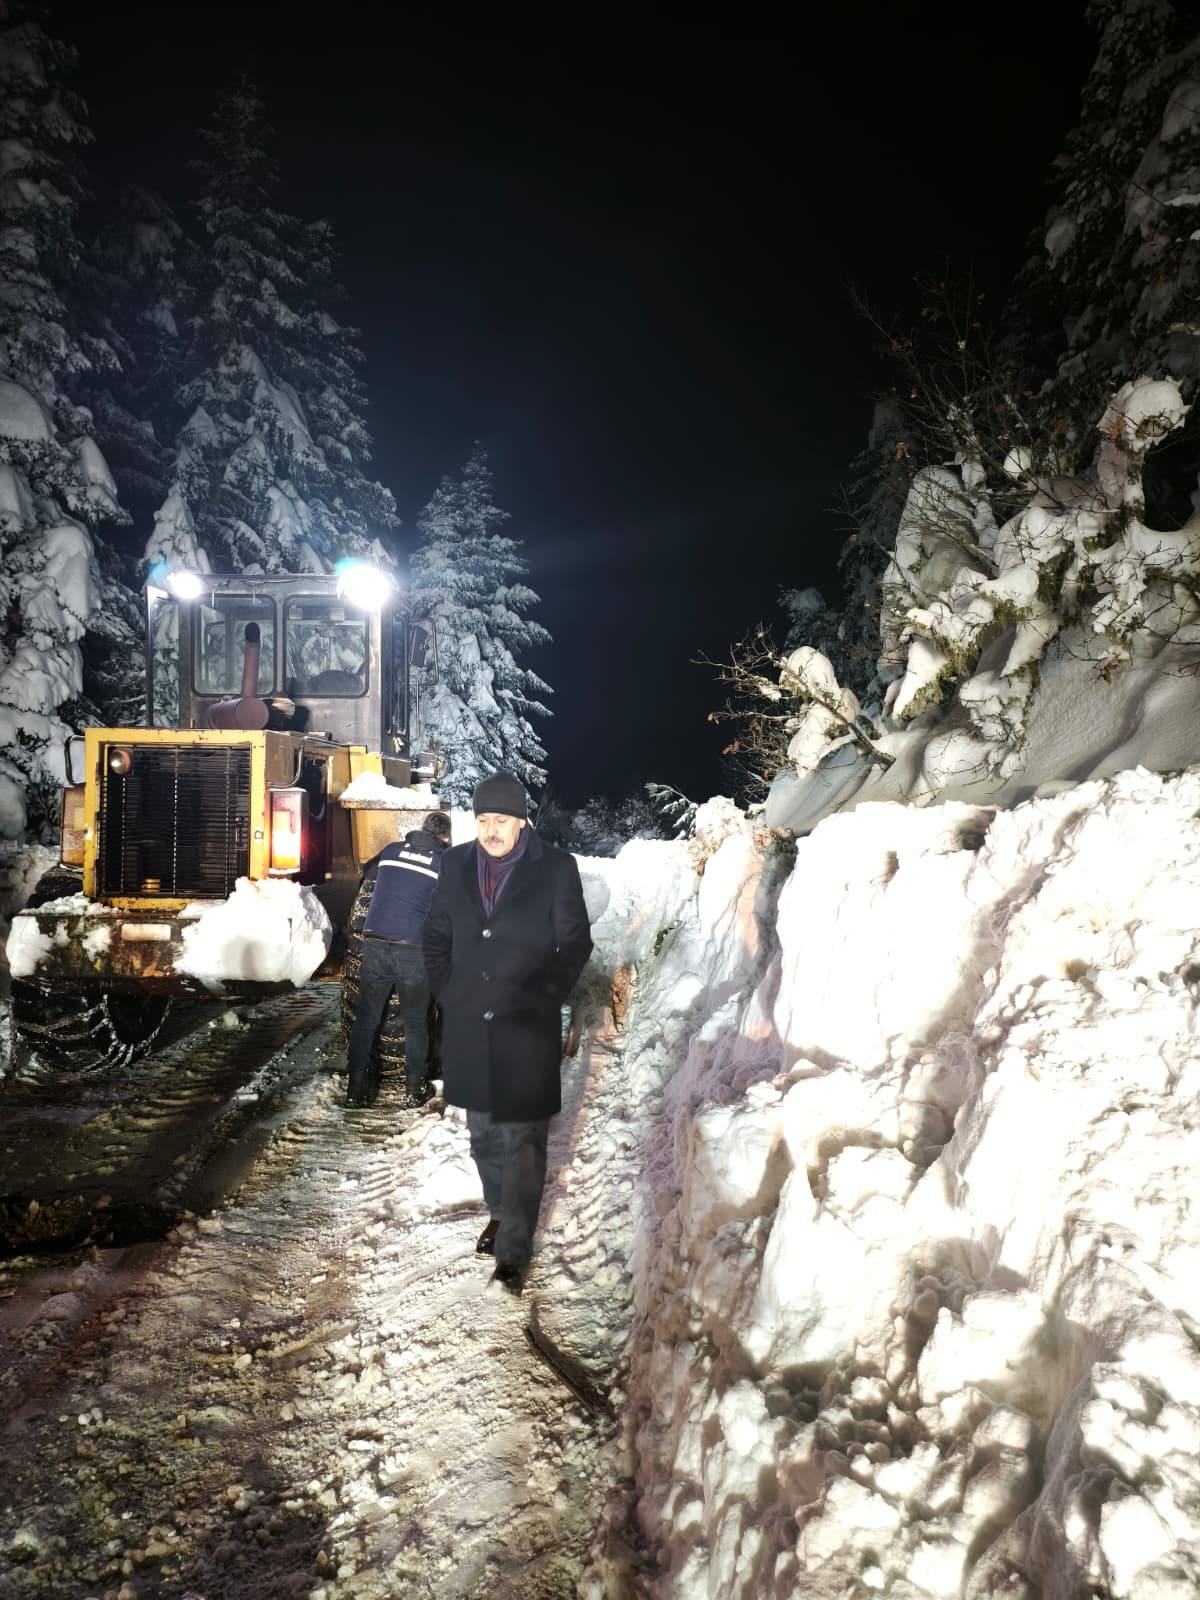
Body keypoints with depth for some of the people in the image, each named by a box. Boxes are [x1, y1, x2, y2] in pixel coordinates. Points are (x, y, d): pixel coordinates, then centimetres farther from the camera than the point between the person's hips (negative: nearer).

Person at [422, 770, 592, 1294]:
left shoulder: (555, 868, -8)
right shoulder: (456, 864, 3)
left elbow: (575, 942, -2)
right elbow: (436, 935, 13)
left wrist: (545, 998, -7)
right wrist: (447, 993, 5)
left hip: (527, 1029, -4)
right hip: (469, 1027, 4)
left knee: (524, 1139, 1)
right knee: (483, 1132, 18)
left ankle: (513, 1249, 11)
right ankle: (500, 1212, 39)